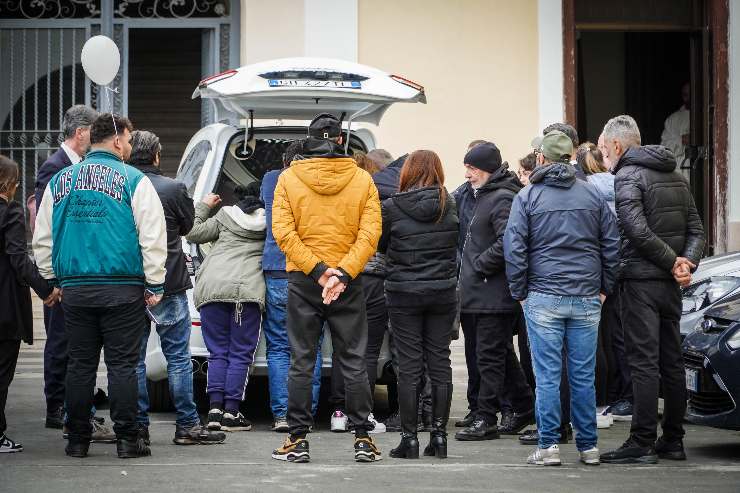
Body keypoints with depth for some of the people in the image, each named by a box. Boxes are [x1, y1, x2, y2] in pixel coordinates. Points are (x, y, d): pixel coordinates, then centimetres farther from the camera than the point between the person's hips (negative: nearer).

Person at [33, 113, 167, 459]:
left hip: (75, 288, 4)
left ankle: (77, 439, 12)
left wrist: (53, 280, 21)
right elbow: (153, 237, -7)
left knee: (80, 364, 9)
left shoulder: (60, 181, 10)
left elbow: (42, 239, 14)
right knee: (122, 364, 1)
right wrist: (154, 285, -1)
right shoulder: (134, 181, -4)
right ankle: (127, 438, 2)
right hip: (122, 289, -4)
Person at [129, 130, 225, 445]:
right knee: (178, 357, 4)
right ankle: (187, 425, 5)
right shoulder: (173, 189, -11)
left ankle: (138, 425, 10)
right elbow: (188, 226, 5)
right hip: (169, 286, -3)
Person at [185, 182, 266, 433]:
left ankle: (215, 407, 0)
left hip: (212, 287, 2)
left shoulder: (225, 217, 14)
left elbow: (193, 233, 18)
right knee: (240, 354, 4)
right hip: (249, 288, -2)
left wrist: (203, 206, 30)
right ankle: (231, 412, -1)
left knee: (217, 352, 9)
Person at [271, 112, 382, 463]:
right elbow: (370, 234, -9)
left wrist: (317, 270, -12)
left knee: (301, 363, 5)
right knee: (353, 362, 7)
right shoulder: (362, 180, 0)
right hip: (348, 283, 1)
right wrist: (342, 274, -13)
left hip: (302, 281, 0)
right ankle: (363, 439, 7)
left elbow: (283, 233, -10)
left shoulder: (288, 178, -1)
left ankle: (298, 439, 5)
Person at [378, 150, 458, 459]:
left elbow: (381, 245, 3)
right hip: (443, 292, 2)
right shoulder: (449, 205, -1)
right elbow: (457, 246, 7)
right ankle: (439, 436, 9)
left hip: (404, 294, -2)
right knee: (440, 362, 8)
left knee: (409, 366, 1)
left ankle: (409, 438, 2)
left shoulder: (392, 207, -9)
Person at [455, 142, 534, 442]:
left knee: (490, 357, -6)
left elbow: (507, 243, -27)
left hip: (495, 294, -10)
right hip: (482, 292, 10)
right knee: (502, 354, 17)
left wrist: (479, 265, -17)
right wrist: (471, 267, 16)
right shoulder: (484, 196, 18)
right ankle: (524, 408, 27)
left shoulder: (502, 200, -15)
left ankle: (486, 419, -2)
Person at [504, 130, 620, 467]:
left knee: (547, 375, -1)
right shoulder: (592, 195, 8)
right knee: (584, 375, 6)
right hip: (586, 299, 3)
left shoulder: (528, 196, 0)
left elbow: (514, 248, -4)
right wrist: (604, 288, 13)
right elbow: (612, 245, 8)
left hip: (543, 298, -2)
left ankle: (549, 445, -3)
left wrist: (520, 292, 4)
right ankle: (588, 447, 9)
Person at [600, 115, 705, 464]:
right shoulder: (675, 176, 16)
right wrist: (686, 263, -2)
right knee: (672, 360, 11)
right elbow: (696, 229, 12)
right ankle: (672, 440, 15)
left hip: (640, 280, -8)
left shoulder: (626, 177, -9)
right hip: (671, 283, 8)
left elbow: (637, 230, -21)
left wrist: (673, 261, -13)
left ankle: (642, 444, -8)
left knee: (644, 362, -8)